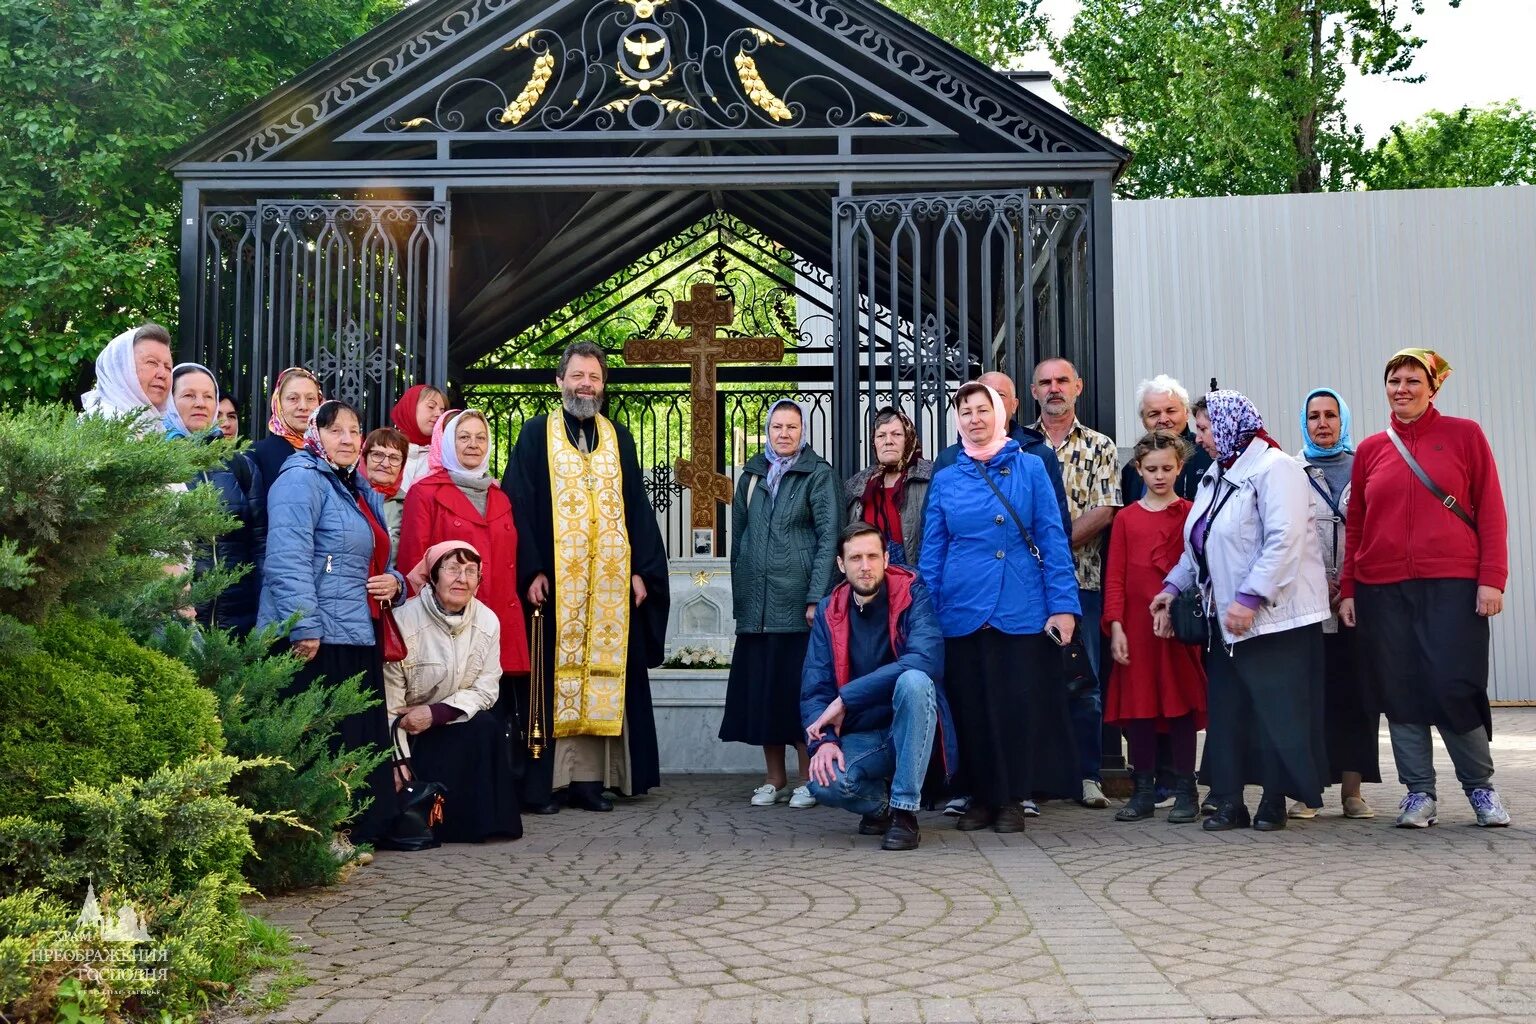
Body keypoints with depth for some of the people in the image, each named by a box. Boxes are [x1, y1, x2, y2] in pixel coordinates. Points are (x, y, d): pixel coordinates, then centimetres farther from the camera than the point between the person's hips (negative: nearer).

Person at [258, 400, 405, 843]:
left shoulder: (359, 492, 21)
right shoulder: (301, 480, -8)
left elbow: (372, 563, 30)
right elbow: (287, 560, -19)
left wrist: (394, 581, 7)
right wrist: (304, 627, -25)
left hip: (357, 640, 10)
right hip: (314, 641, -9)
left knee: (358, 742, 11)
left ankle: (353, 831, 19)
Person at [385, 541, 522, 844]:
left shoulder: (487, 621, -8)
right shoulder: (404, 620, -20)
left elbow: (485, 690, -6)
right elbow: (389, 704, -18)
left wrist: (435, 713, -21)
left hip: (458, 724, 3)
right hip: (406, 728, -3)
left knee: (487, 728, -24)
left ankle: (484, 819, -11)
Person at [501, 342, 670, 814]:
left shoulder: (618, 438, 15)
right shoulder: (536, 434, 5)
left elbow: (637, 508, 13)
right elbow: (518, 507, -2)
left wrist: (641, 571, 3)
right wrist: (530, 571, -11)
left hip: (610, 582, 3)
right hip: (553, 581, -3)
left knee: (604, 677, 1)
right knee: (551, 679, -4)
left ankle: (588, 778, 6)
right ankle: (539, 782, 0)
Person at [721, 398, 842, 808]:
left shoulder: (818, 474, 2)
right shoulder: (751, 475, 15)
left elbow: (829, 536, -5)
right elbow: (738, 536, 16)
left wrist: (816, 597, -13)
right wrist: (740, 595, 9)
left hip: (799, 600, -4)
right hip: (756, 603, 4)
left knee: (801, 688, -2)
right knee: (760, 688, 5)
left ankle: (807, 779, 7)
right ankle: (775, 779, 15)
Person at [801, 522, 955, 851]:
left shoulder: (912, 595, -10)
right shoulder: (829, 612, 2)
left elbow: (926, 659, -28)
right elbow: (814, 688, -1)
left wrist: (845, 699, -26)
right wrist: (824, 740, -21)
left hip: (911, 728, -2)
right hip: (861, 737, 3)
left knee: (914, 680, -35)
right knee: (824, 783, -29)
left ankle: (904, 813, -23)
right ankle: (882, 802, 9)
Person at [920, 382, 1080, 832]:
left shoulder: (1030, 468, 4)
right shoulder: (945, 480, 9)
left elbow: (1052, 539, 0)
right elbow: (931, 553, 10)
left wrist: (1062, 604, -7)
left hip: (1022, 609, -2)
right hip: (963, 610, 2)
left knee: (1020, 705, 1)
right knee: (971, 706, 6)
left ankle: (1012, 799, 14)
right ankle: (979, 796, 18)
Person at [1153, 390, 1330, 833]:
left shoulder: (1273, 468, -11)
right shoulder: (1214, 476, 17)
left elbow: (1284, 541, -21)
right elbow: (1198, 546, 22)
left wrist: (1249, 598, -24)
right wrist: (1173, 585, 11)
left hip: (1275, 615, -8)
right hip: (1226, 617, 8)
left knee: (1276, 712, -2)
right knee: (1226, 710, 6)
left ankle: (1274, 801, 9)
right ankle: (1229, 801, 11)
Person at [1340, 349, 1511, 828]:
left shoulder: (1464, 435, 4)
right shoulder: (1370, 450, 10)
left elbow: (1490, 511, 1)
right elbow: (1354, 525, 14)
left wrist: (1492, 579, -7)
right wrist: (1347, 590, 10)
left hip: (1451, 586, -3)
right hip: (1382, 590, 3)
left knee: (1454, 688, -6)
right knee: (1398, 693, 3)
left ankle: (1481, 785, 15)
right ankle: (1419, 792, 14)